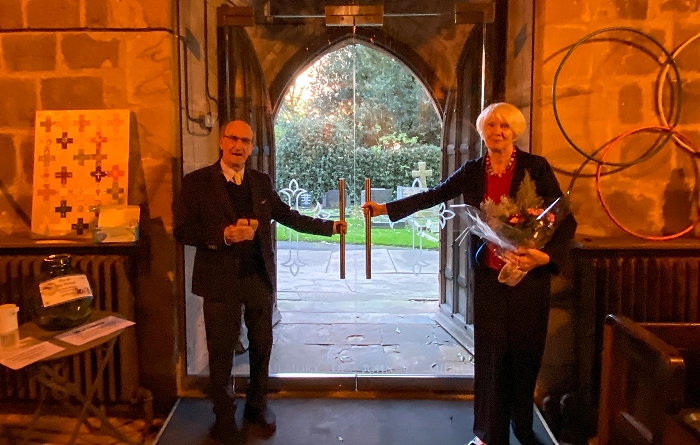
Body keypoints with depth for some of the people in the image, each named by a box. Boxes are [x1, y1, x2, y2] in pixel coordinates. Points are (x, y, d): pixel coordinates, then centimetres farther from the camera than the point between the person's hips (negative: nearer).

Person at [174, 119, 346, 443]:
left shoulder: (261, 182, 7)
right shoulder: (197, 182, -6)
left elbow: (288, 216, 11)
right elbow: (182, 230, -10)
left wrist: (330, 226, 9)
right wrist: (224, 235, -23)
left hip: (259, 277, 4)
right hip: (221, 280, -3)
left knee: (262, 345, 15)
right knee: (221, 349, 10)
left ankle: (257, 404, 36)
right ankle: (223, 414, 30)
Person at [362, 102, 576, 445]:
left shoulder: (536, 167, -6)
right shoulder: (473, 171, 4)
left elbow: (566, 220, -7)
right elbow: (433, 196, 11)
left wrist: (546, 256, -23)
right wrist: (384, 208, 10)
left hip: (529, 275, -2)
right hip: (488, 275, 2)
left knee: (525, 352, 8)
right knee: (490, 353, 8)